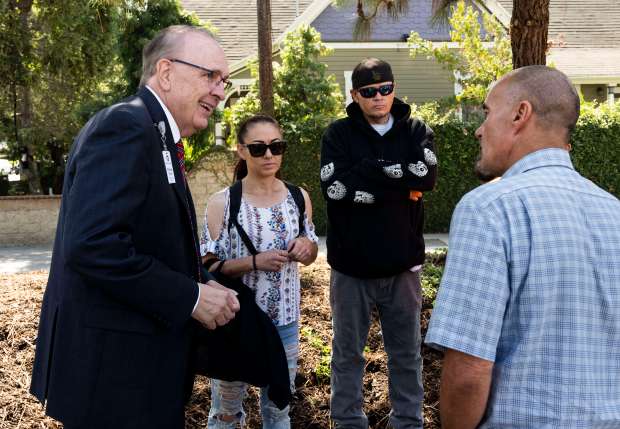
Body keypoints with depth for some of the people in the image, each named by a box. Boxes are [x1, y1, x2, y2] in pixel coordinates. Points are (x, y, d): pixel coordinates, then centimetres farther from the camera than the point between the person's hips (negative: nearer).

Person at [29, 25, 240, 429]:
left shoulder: (157, 137, 13)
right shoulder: (125, 126, -17)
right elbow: (92, 246, -28)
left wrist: (200, 284, -2)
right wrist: (191, 296, -20)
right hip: (112, 369, -10)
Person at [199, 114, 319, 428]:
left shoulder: (298, 197, 1)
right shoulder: (222, 202, -10)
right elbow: (207, 267, -10)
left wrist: (306, 246, -10)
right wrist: (254, 262, -24)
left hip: (284, 321, 3)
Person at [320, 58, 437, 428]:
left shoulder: (416, 131, 3)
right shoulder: (339, 134, -1)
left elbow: (427, 175, -15)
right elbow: (335, 187, -17)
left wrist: (370, 171, -16)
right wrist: (401, 182, -14)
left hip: (403, 264, 1)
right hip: (352, 265, -1)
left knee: (406, 353, 14)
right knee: (348, 354, 11)